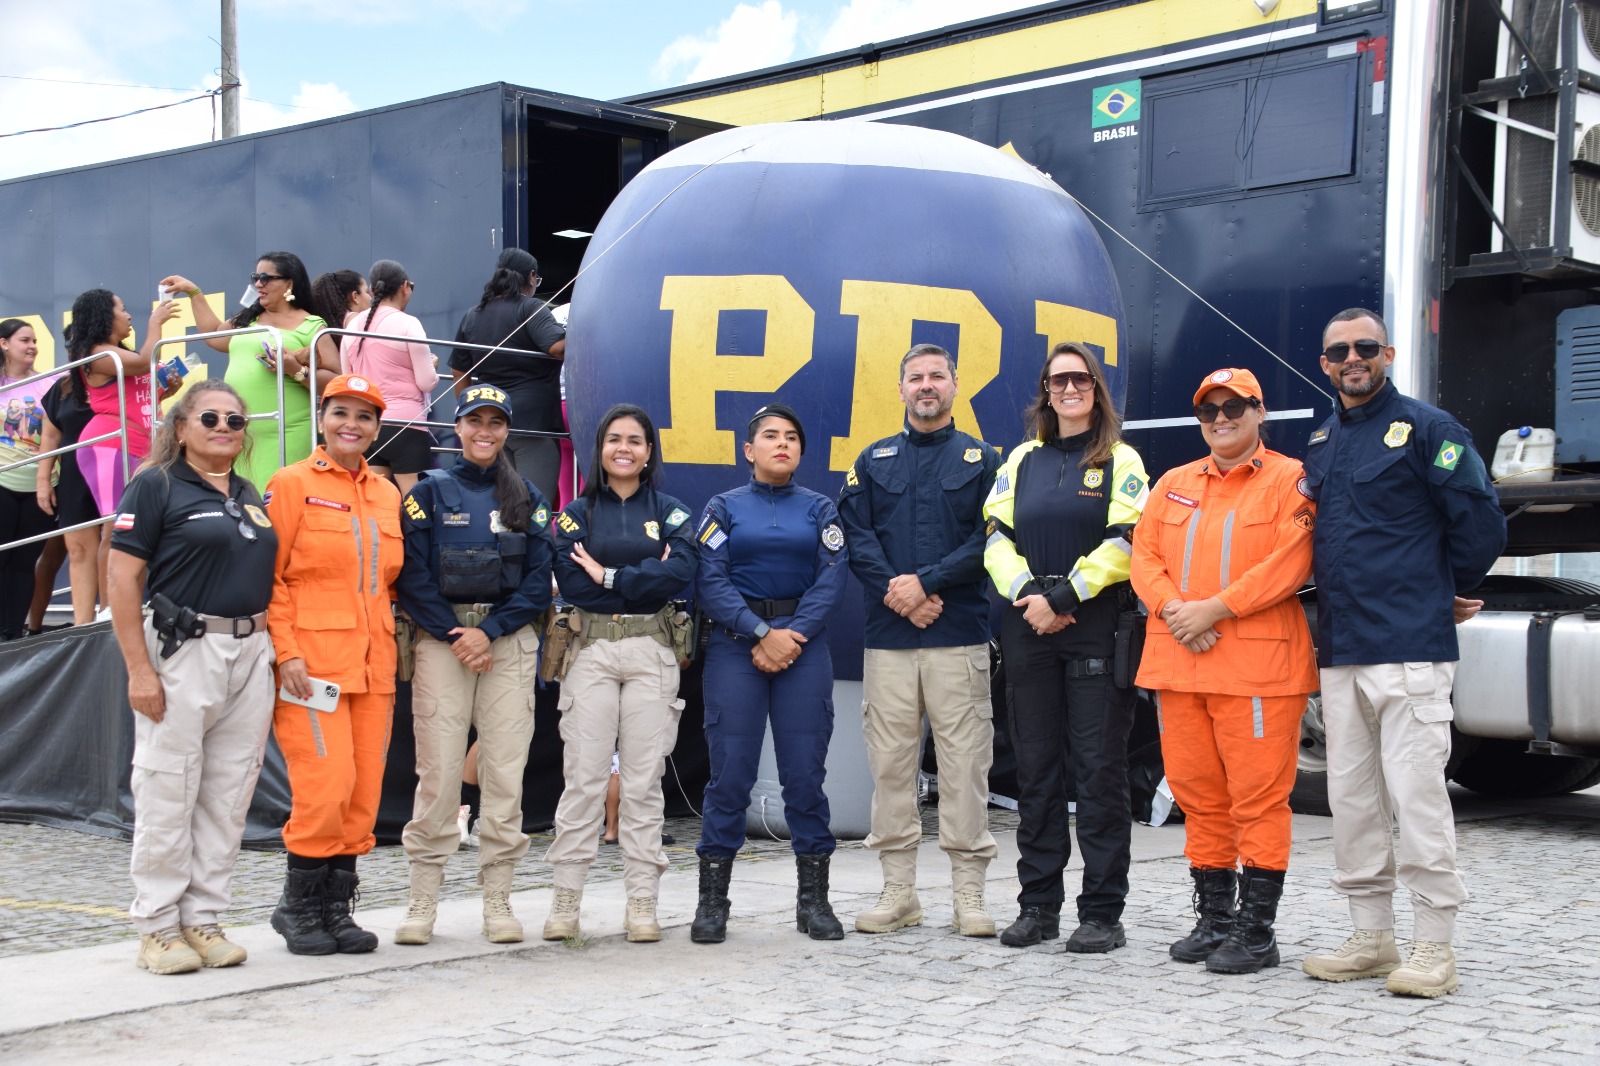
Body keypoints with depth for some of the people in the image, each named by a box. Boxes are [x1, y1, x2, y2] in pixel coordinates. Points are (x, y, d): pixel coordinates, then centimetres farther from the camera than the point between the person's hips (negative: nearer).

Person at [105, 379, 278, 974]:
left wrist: (270, 644, 11)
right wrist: (139, 669, -15)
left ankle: (204, 919, 15)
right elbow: (123, 579, -8)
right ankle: (157, 927, 7)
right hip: (183, 652, -6)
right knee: (168, 794, -2)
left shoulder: (250, 497, 17)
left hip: (250, 655, 6)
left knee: (228, 798, 7)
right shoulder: (157, 486, -2)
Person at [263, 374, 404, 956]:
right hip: (312, 663, -6)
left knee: (364, 792, 4)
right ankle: (298, 906, 6)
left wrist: (389, 642, 12)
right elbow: (270, 577, -5)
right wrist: (287, 653, -13)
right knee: (326, 786, -11)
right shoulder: (292, 484, -1)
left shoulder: (386, 494, 15)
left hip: (373, 666, 6)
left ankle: (336, 908, 15)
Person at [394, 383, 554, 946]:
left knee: (505, 769, -1)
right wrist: (454, 634, -10)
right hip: (441, 639, -1)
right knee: (439, 769, -6)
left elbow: (539, 580, 4)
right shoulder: (428, 493, 6)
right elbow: (412, 578, -1)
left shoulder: (527, 498, 11)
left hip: (510, 640, 2)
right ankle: (423, 902, 1)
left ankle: (498, 900, 6)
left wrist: (489, 631, -8)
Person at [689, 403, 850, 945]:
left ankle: (813, 899, 8)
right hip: (735, 645, -1)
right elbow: (710, 581, -3)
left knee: (805, 772, -1)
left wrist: (793, 634, -13)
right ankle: (712, 900, 3)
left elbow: (832, 576, 0)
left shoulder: (819, 509, 11)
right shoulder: (724, 508, 8)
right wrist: (761, 633, -13)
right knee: (730, 773, -4)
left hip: (804, 646, 1)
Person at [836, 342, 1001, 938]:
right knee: (889, 761, 2)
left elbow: (988, 541, -3)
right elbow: (856, 537, 5)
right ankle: (898, 891, 10)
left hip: (960, 635, -2)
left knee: (965, 764, -3)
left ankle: (969, 893, 3)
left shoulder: (981, 460, 9)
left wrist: (926, 582, -12)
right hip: (887, 636, 2)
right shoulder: (873, 461, 15)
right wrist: (896, 592, -10)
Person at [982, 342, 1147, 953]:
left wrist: (1064, 597, -13)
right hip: (1028, 628, 4)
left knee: (1099, 767, -4)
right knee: (1035, 766, 6)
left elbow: (1126, 542, -7)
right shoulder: (1023, 460, 15)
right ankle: (1038, 905, 14)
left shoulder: (1120, 461, 4)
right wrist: (1027, 595, -9)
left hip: (1096, 627, -4)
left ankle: (1102, 913, 1)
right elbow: (998, 537, 8)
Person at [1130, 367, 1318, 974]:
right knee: (1198, 795, 10)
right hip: (1177, 663, 6)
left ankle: (1257, 930, 3)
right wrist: (1175, 609, -8)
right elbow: (1144, 557, 11)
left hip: (1257, 667, -5)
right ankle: (1213, 918, 21)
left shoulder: (1290, 480, 1)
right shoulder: (1174, 485, 18)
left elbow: (1291, 563, -11)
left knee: (1258, 797, -4)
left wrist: (1216, 608, -15)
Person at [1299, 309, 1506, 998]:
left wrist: (1449, 590, 8)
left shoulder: (1425, 429, -2)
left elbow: (1481, 522, -3)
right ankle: (1371, 937, 18)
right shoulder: (1319, 444, 17)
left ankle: (1435, 948, -1)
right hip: (1339, 652, 7)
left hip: (1409, 647, -7)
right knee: (1352, 797, 9)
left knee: (1415, 793, -7)